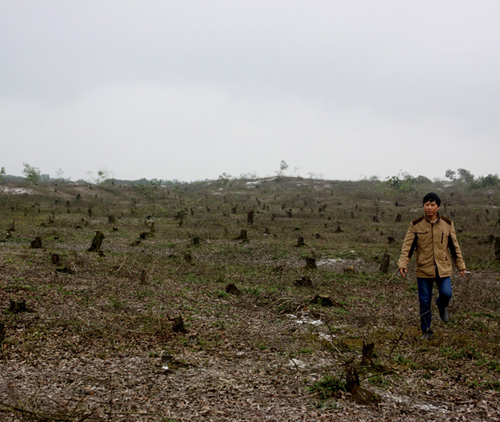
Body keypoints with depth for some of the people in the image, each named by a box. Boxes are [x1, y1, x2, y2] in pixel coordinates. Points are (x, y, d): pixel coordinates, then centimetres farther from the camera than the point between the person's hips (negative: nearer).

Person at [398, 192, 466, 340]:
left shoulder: (447, 224, 2)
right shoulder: (416, 225, -3)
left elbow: (454, 246, 10)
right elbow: (407, 245, -6)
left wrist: (460, 265, 10)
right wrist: (403, 263, -18)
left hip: (443, 268, 1)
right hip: (423, 269, -1)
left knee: (446, 293, -14)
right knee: (424, 302, 3)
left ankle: (442, 306, 24)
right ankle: (426, 331, 19)